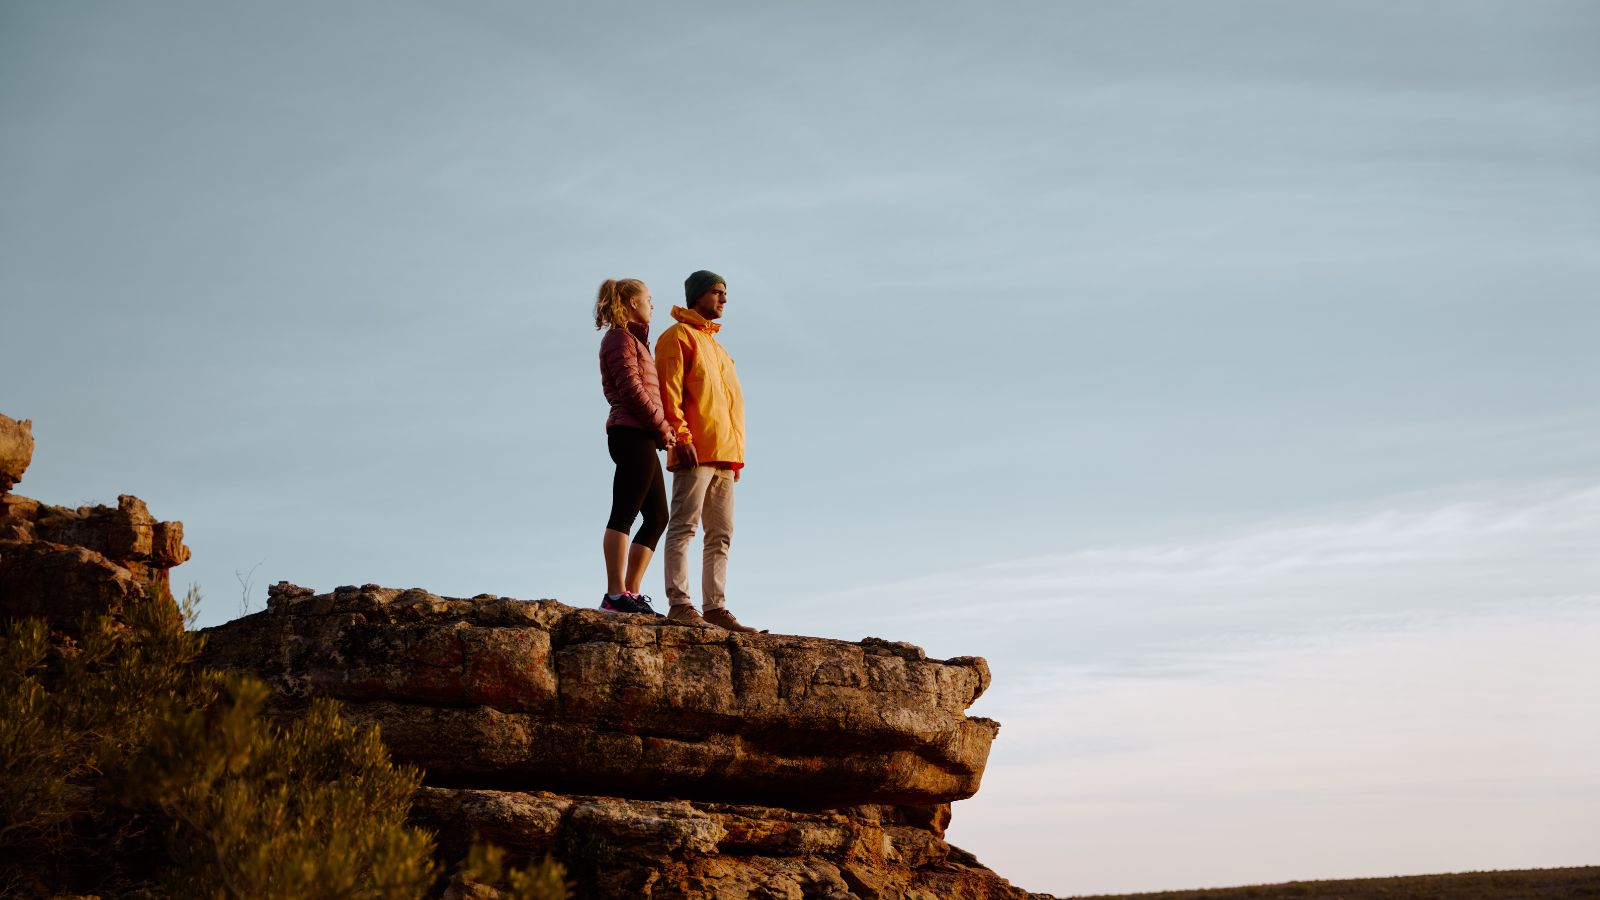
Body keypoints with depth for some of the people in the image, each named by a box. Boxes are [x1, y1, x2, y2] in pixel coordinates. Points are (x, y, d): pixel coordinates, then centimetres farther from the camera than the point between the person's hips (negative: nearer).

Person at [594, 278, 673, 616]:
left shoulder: (633, 340, 26)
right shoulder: (621, 338, -5)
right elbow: (632, 390, -15)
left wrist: (661, 431, 8)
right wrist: (663, 429, -12)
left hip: (641, 438, 10)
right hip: (632, 433, -10)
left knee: (657, 516, 10)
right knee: (624, 515, -13)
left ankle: (631, 592, 9)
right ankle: (616, 595, -16)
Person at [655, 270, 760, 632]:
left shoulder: (716, 346, 27)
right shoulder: (678, 336, 2)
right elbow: (668, 392, -10)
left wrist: (736, 452, 18)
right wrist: (681, 436, -20)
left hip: (724, 455, 9)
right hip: (696, 452, -9)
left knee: (721, 535, 5)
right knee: (684, 527, -11)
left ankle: (716, 607, 6)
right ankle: (679, 603, -15)